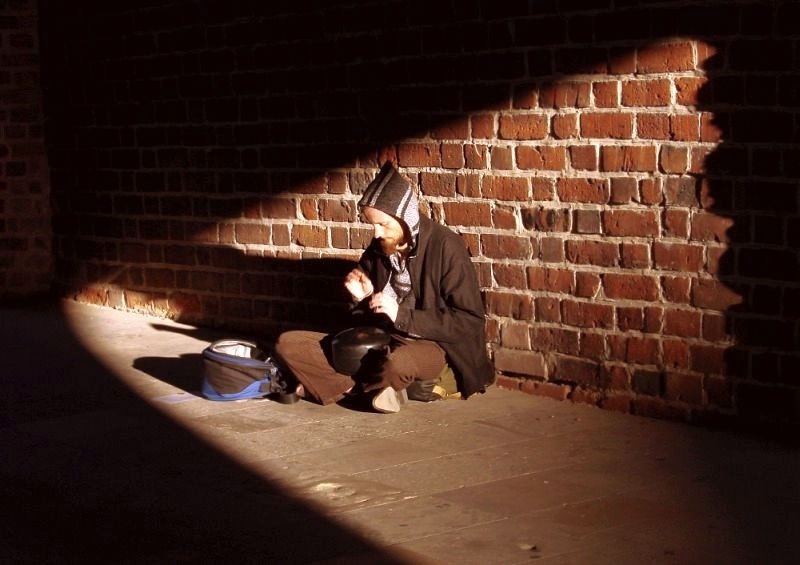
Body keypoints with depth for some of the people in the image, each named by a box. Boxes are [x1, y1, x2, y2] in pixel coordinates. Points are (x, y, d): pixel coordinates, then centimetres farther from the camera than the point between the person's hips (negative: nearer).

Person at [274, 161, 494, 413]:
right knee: (288, 344, -8)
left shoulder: (445, 247, -11)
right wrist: (362, 298, -7)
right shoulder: (377, 249, 6)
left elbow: (469, 322, -14)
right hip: (381, 344, 7)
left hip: (437, 347, -7)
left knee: (397, 363, -43)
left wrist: (402, 315, -19)